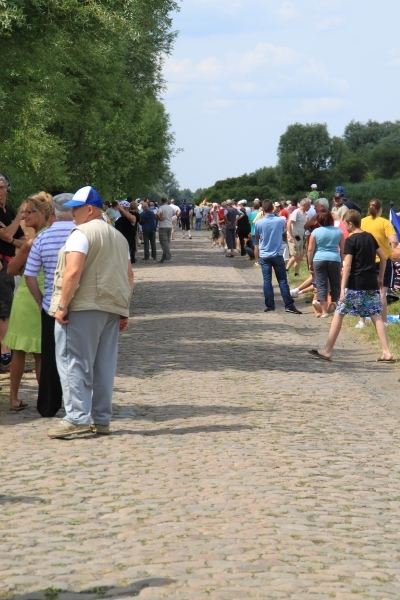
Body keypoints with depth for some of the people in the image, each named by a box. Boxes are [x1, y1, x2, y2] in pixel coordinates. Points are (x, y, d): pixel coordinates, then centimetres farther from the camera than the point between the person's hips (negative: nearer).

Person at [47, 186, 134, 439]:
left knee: (74, 362, -5)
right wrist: (124, 310, 20)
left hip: (83, 307, -8)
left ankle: (78, 419, -11)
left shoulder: (82, 233, -8)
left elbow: (73, 271, -19)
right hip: (112, 308, 8)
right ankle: (101, 419, 11)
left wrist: (62, 305, -16)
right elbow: (129, 275, 19)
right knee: (104, 365, 9)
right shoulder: (118, 236, 18)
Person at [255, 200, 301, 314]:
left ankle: (270, 305, 4)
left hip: (264, 255, 0)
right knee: (282, 280, 4)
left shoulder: (259, 223, -11)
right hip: (277, 254, 0)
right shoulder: (280, 220, -8)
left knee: (267, 281, 4)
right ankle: (289, 305, 1)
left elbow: (257, 237, 5)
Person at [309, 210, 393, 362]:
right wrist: (380, 277, 24)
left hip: (355, 285, -6)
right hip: (371, 284, 6)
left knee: (338, 314, 4)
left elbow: (347, 265, -16)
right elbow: (383, 257, 15)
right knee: (376, 317, 4)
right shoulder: (370, 237, 10)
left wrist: (342, 289, -17)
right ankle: (386, 352, -4)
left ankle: (327, 350, 7)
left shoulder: (351, 240, -9)